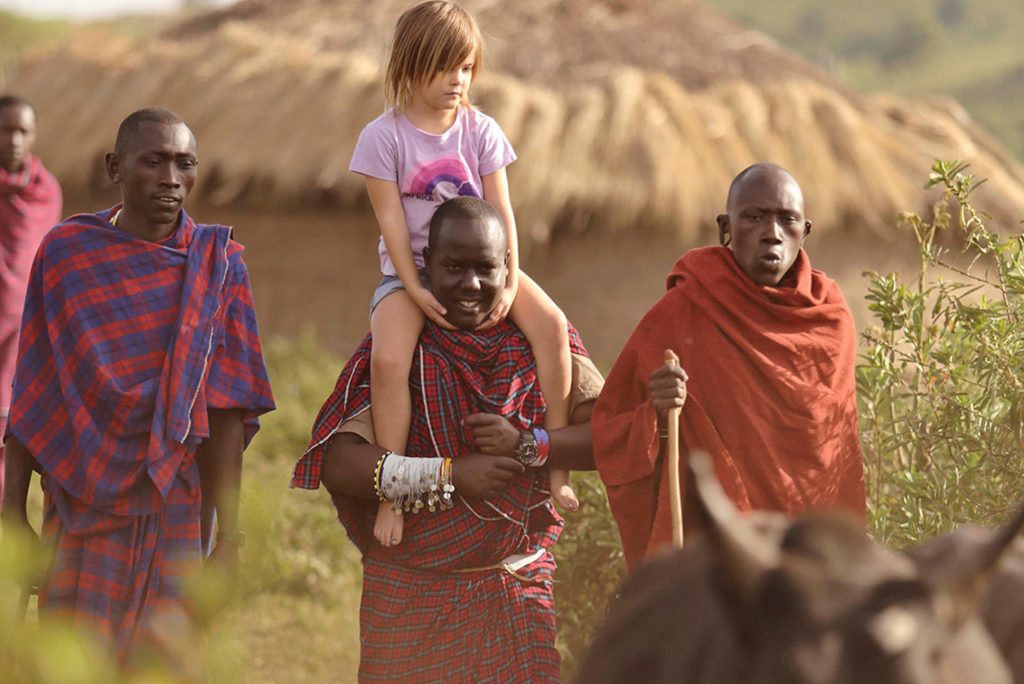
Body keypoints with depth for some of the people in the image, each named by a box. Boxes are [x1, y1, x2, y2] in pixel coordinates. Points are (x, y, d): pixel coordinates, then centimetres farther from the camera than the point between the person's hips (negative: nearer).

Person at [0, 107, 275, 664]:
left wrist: (228, 537, -9)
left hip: (173, 510, 0)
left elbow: (227, 412, -4)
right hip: (80, 509, 1)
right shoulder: (66, 252, 1)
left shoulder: (216, 264, 0)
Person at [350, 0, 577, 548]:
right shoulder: (384, 137, -5)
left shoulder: (481, 130, 2)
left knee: (551, 323, -23)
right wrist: (415, 289, -19)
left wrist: (509, 282, -14)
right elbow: (391, 220, -9)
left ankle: (556, 465, -15)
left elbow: (500, 212, -1)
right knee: (388, 359, -31)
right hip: (411, 271, -3)